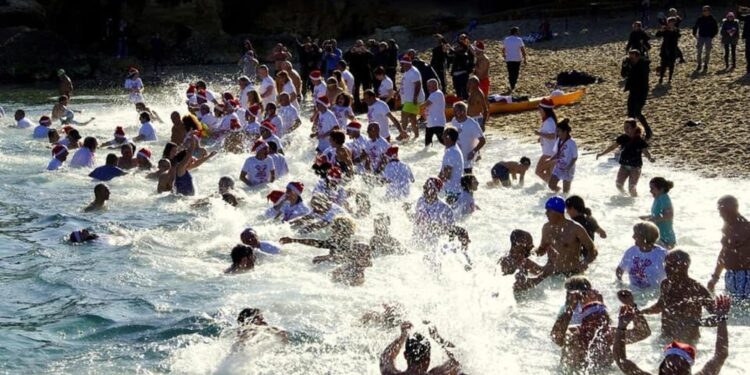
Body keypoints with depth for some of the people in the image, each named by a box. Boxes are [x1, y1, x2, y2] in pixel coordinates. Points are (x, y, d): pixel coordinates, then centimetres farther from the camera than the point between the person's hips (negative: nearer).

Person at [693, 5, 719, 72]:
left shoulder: (712, 20, -3)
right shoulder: (700, 19, 1)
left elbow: (716, 29, 4)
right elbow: (695, 27, 11)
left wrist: (712, 36, -3)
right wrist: (694, 34, 2)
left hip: (708, 37, -1)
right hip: (701, 37, 1)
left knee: (708, 52, 4)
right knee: (699, 52, 2)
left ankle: (705, 66, 13)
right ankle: (699, 65, 11)